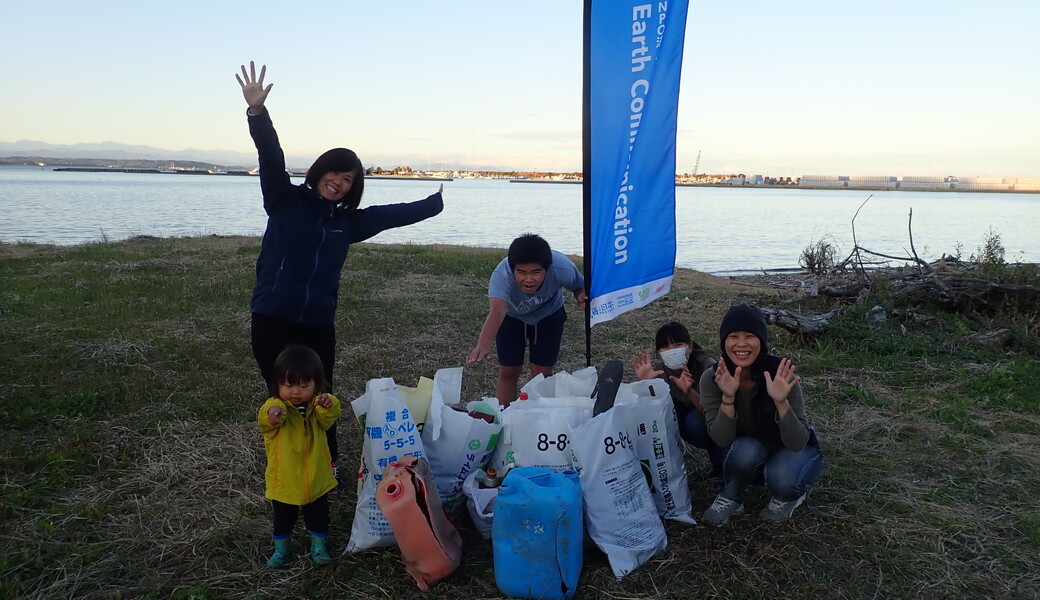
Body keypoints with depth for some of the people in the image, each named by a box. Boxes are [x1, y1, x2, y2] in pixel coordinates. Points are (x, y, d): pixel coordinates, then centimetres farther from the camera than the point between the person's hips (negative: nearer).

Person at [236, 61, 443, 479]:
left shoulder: (348, 221, 10)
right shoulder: (286, 200, 0)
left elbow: (396, 214, 18)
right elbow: (272, 158, -14)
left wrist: (436, 203, 24)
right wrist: (257, 111, -28)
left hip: (318, 324, 3)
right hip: (272, 319, -3)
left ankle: (326, 465, 29)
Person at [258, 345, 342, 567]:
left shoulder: (317, 405, -8)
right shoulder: (276, 406, -19)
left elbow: (328, 420, -23)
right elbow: (265, 420, -39)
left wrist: (329, 406, -46)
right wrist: (271, 415, -64)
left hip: (316, 478, 2)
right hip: (284, 480, -1)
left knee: (318, 516, 18)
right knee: (283, 518, 20)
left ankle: (318, 546, 39)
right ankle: (281, 548, 42)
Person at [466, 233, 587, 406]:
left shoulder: (562, 269, -36)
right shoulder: (501, 274, -43)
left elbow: (580, 285, -13)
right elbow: (497, 311, -59)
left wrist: (581, 295, -37)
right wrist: (483, 345, -77)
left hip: (549, 316, 1)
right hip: (511, 316, -1)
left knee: (542, 373, 1)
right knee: (508, 372, 2)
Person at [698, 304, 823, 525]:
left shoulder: (781, 375, -28)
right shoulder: (712, 379, -21)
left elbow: (797, 443, -29)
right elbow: (721, 440, -26)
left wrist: (781, 401, -45)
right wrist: (728, 397, -41)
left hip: (791, 452, -1)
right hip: (747, 457, 2)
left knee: (781, 477, -33)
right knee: (746, 449, -32)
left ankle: (787, 496, 4)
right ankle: (730, 497, -2)